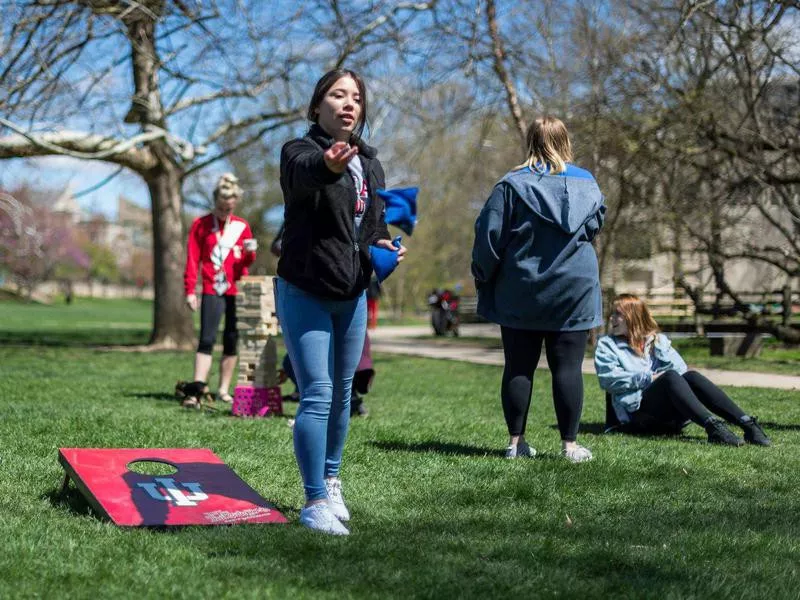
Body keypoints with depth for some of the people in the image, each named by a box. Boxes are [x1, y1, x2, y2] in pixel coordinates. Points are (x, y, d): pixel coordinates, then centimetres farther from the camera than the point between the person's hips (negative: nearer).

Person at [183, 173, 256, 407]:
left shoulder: (241, 226, 10)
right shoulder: (201, 225, 3)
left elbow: (247, 262, 14)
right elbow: (192, 260, 1)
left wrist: (250, 252, -9)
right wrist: (190, 291, -5)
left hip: (237, 291, 3)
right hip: (212, 291, -3)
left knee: (232, 341, 5)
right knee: (206, 340, -11)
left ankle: (224, 390, 13)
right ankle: (197, 390, -14)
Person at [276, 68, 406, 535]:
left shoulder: (370, 164, 9)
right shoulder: (301, 152, -12)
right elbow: (305, 174, -38)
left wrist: (383, 246, -2)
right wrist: (327, 167, -62)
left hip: (352, 296, 6)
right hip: (305, 293, -6)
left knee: (342, 394, 14)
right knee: (317, 395, -11)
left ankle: (331, 480, 31)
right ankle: (316, 501, -5)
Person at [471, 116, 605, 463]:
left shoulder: (512, 184, -6)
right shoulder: (587, 184, 3)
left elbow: (489, 234, -5)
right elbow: (596, 226, 16)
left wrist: (483, 278, 8)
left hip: (519, 295, -1)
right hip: (573, 293, 1)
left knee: (518, 368, 6)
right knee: (567, 368, 2)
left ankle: (516, 441, 10)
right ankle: (570, 444, 3)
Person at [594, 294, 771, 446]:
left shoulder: (657, 339, 24)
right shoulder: (607, 345, 15)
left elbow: (680, 368, 8)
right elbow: (608, 379, -3)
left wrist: (656, 344, 0)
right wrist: (649, 378, -9)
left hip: (670, 414, 3)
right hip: (638, 410, -3)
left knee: (691, 376, -26)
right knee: (670, 377, -30)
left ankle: (747, 424, -41)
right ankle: (713, 426, -53)